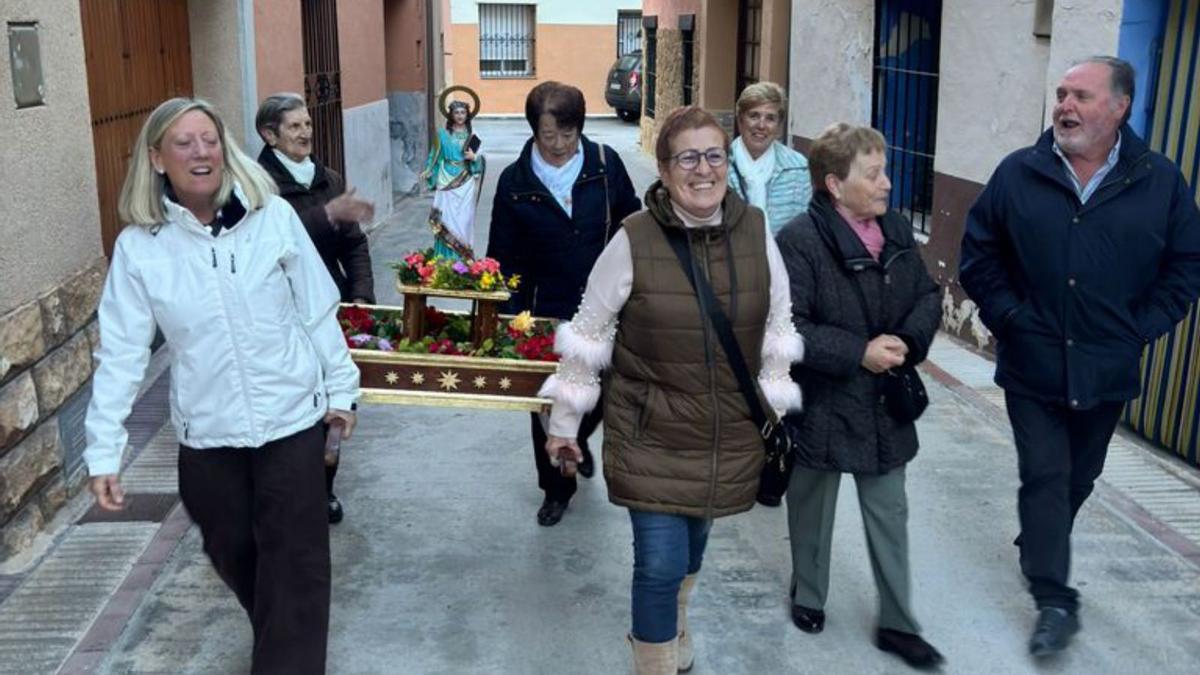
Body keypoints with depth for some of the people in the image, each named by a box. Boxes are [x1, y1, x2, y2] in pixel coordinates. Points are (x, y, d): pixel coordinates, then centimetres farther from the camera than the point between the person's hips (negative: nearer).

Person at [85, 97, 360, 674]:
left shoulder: (274, 217, -9)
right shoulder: (139, 245, -7)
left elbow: (318, 312, -1)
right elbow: (121, 352, -6)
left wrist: (341, 388, 3)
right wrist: (104, 449, -8)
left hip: (291, 417, -2)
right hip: (206, 431, 2)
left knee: (293, 559, 1)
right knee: (233, 553, 19)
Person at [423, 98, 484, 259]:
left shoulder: (472, 135, 6)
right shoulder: (443, 134, 2)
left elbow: (480, 160, 9)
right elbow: (435, 156, 4)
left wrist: (474, 158, -12)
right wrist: (428, 172, -10)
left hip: (466, 184, 1)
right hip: (447, 182, -1)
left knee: (464, 219, 1)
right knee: (448, 219, -4)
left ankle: (464, 256, 11)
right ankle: (447, 258, 2)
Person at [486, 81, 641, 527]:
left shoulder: (606, 164, -6)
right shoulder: (515, 182, -7)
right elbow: (503, 257, -2)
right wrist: (512, 316, -8)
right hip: (545, 312, -1)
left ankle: (578, 440, 47)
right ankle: (556, 489, 28)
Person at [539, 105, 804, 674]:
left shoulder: (756, 231, -5)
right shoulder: (633, 241, -15)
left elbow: (777, 328, 6)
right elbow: (587, 335, -6)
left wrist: (775, 413, 8)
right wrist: (563, 424, -1)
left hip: (728, 436, 4)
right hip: (651, 435, -3)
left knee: (691, 547, 21)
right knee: (661, 563, -4)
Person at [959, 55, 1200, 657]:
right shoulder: (1017, 174, -4)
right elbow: (978, 257, 2)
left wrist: (1139, 329, -6)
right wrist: (1009, 317, -7)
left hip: (1107, 372, 2)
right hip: (1033, 365, -2)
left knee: (1078, 478, 18)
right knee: (1045, 478, -1)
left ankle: (1038, 551, 42)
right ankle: (1055, 601, 7)